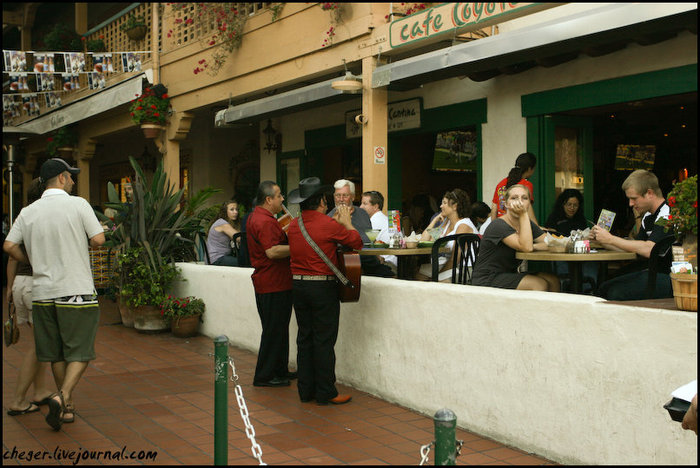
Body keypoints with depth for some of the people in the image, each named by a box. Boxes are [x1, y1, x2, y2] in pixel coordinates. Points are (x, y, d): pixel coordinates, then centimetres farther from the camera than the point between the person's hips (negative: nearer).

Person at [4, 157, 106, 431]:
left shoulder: (28, 212, 6)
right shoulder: (78, 205, -6)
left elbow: (9, 246, 3)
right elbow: (98, 240, -10)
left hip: (43, 293, 5)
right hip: (77, 291, -5)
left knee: (56, 354, 13)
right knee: (80, 352, 1)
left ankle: (66, 407, 22)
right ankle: (62, 396, -17)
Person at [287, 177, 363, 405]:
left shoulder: (294, 225, 6)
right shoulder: (327, 224, -13)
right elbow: (357, 242, -4)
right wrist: (346, 222, 11)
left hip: (298, 284, 6)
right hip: (323, 286, -6)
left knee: (305, 338, 12)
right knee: (324, 340, 0)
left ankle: (306, 390, 18)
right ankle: (326, 393, 5)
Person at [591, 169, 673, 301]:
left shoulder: (668, 215, -16)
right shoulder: (648, 217, 14)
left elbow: (649, 250, -27)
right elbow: (633, 247, 18)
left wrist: (610, 238, -19)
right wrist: (601, 240, 4)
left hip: (668, 276, -9)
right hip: (655, 273, 9)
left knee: (616, 293, -24)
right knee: (604, 288, -5)